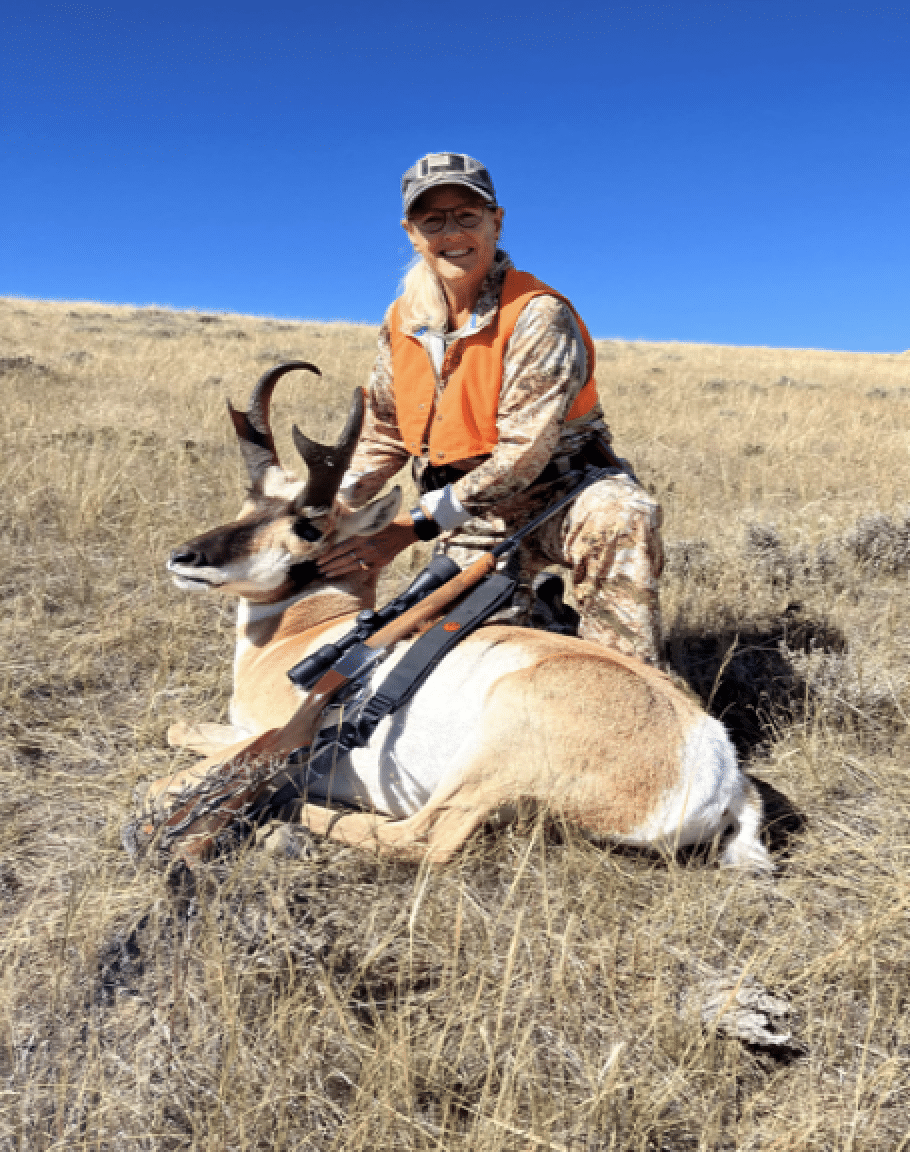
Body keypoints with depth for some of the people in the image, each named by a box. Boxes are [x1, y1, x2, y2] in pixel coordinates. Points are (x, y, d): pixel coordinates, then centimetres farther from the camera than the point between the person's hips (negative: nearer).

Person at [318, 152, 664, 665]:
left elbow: (521, 455, -26)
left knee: (620, 516, -35)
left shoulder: (539, 316, -19)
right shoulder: (403, 321, 1)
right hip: (471, 525, 5)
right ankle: (538, 611, 23)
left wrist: (411, 526, -28)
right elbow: (385, 435, 9)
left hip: (556, 496, -4)